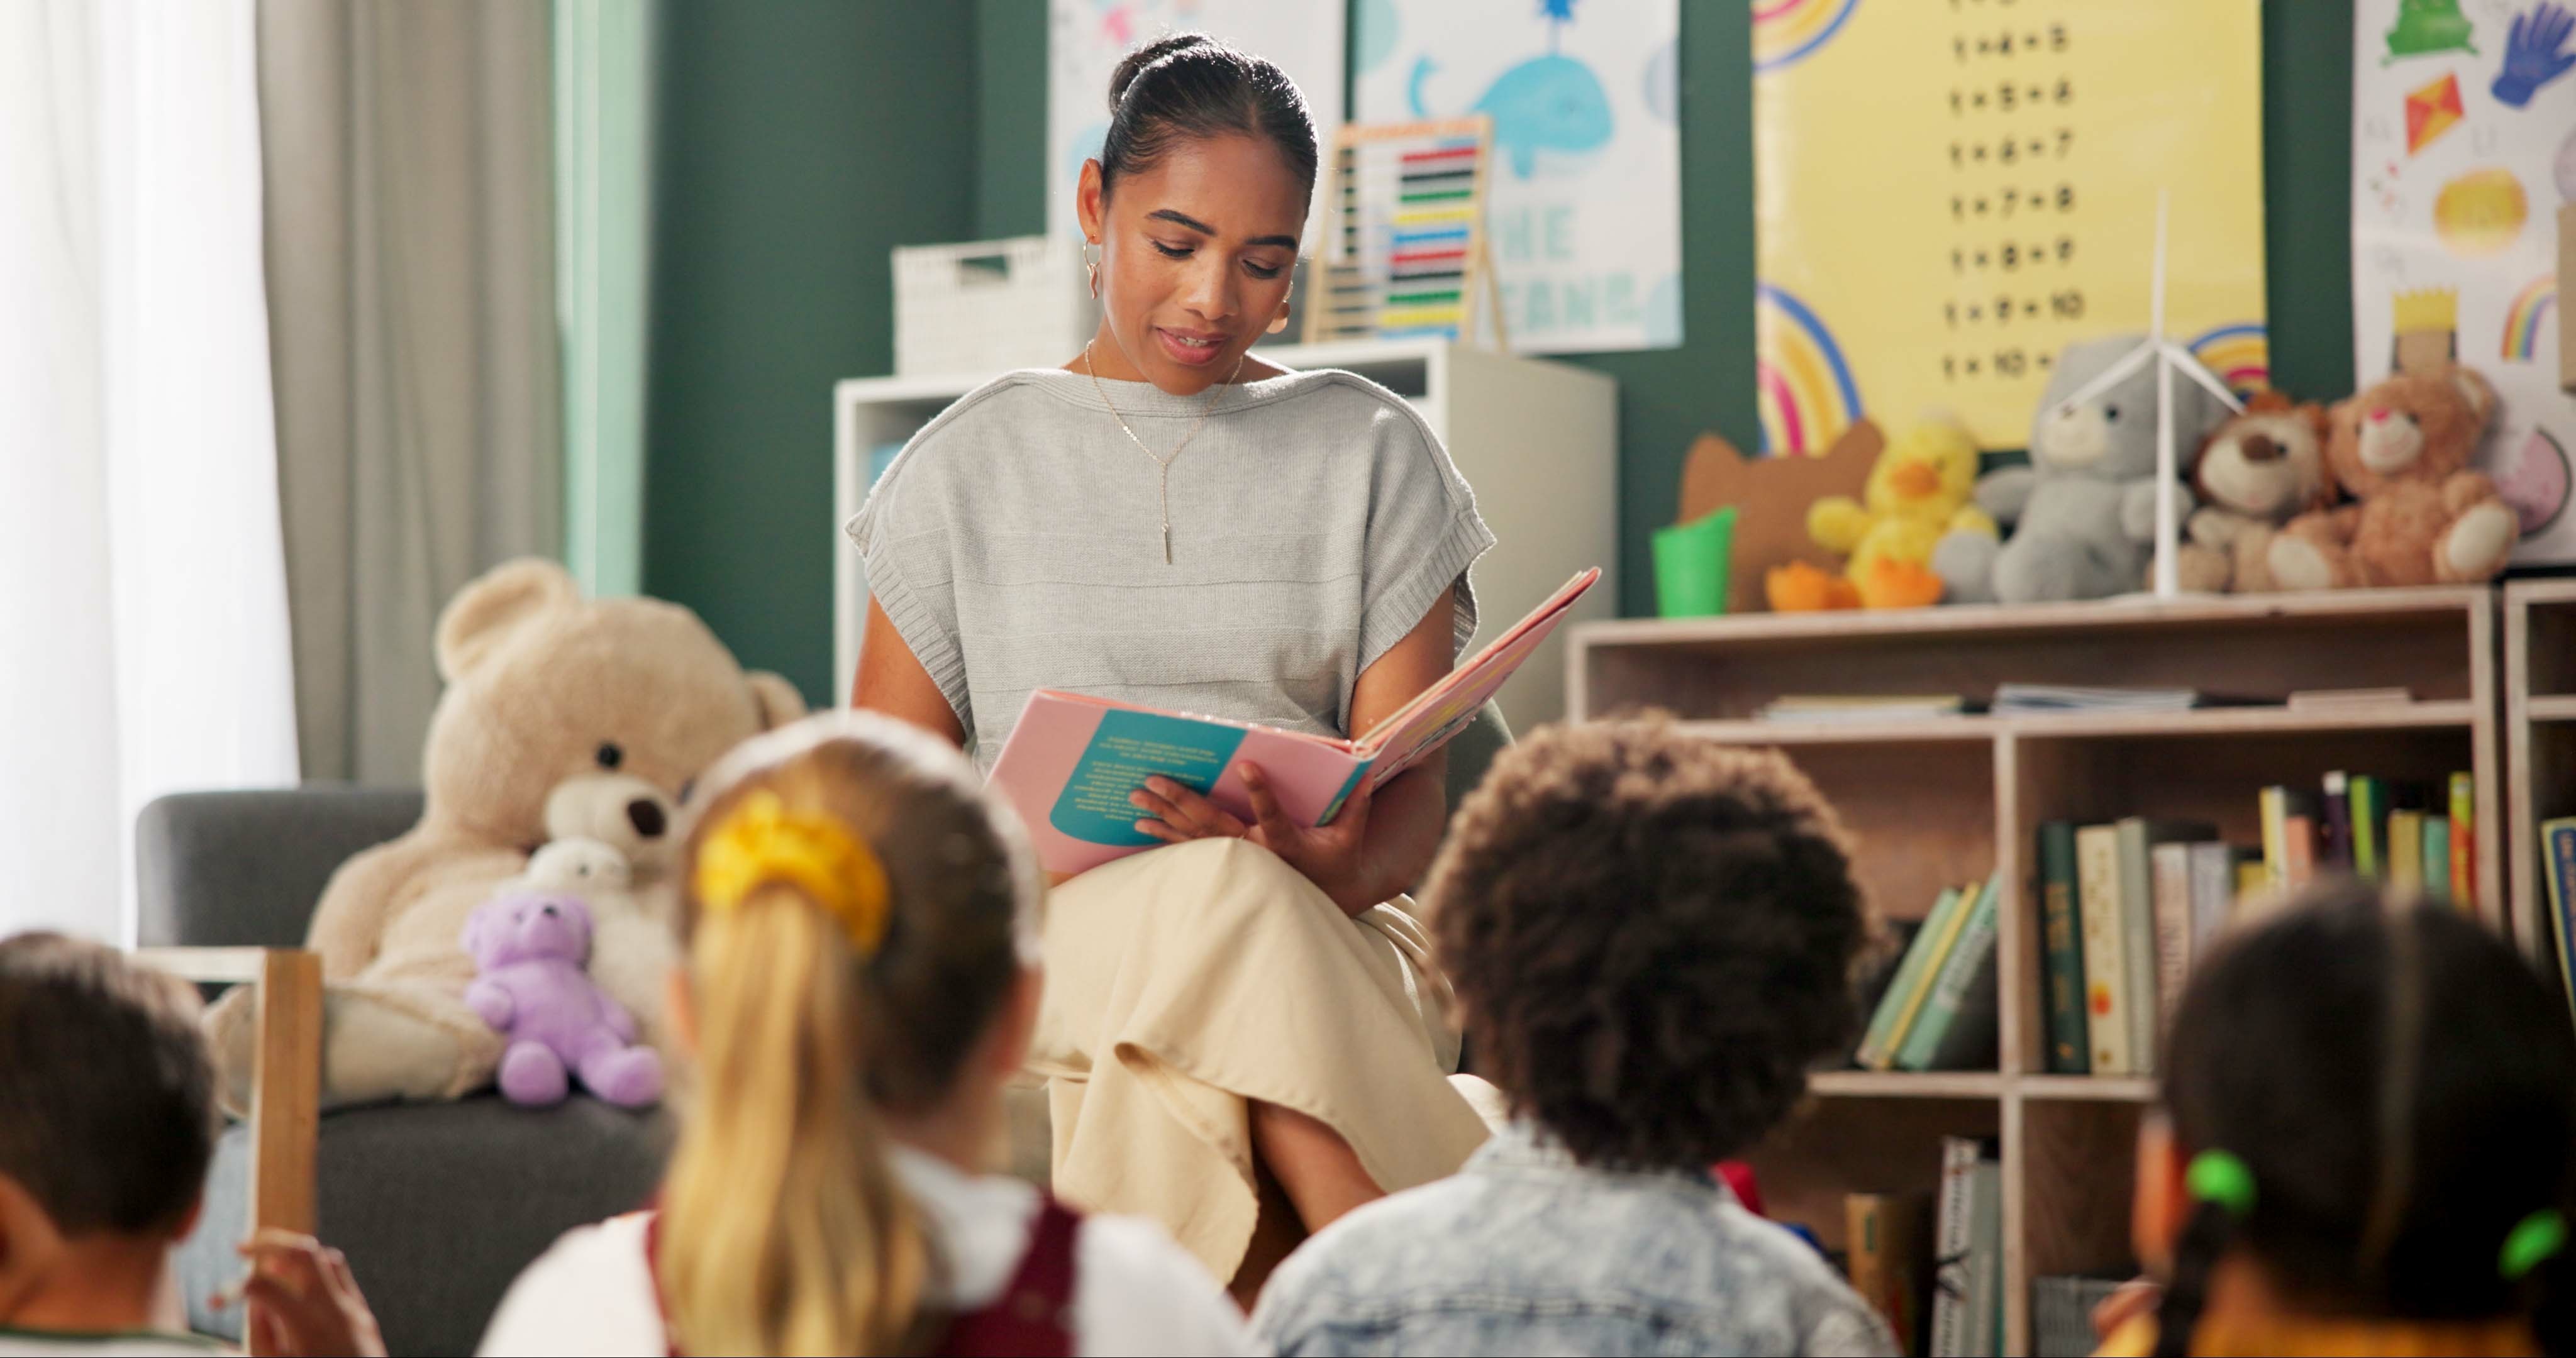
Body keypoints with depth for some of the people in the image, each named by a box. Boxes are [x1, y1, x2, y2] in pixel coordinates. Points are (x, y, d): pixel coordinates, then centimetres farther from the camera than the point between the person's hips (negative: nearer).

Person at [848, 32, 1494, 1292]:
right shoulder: (970, 466, 12)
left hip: (1324, 935, 1)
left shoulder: (1374, 455, 13)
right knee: (1227, 902, -37)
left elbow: (1410, 785, 6)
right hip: (1042, 941, 0)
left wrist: (1336, 869, -20)